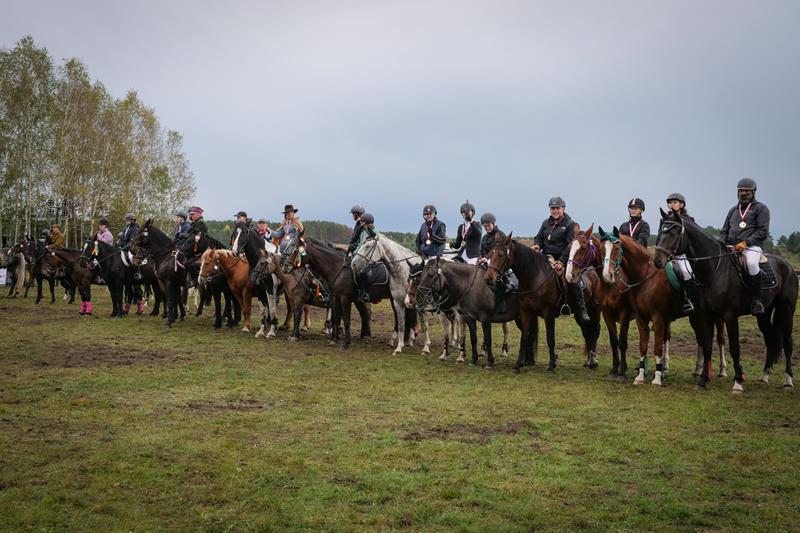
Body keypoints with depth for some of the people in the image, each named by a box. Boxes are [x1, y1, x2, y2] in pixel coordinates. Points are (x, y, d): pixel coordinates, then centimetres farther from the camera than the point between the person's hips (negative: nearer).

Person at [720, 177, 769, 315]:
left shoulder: (761, 208, 7)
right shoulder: (733, 210, 24)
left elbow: (763, 232, -4)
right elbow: (724, 230, 24)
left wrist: (745, 242, -17)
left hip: (752, 246, -6)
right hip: (731, 247, 6)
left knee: (751, 263, -36)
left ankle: (757, 300, -28)